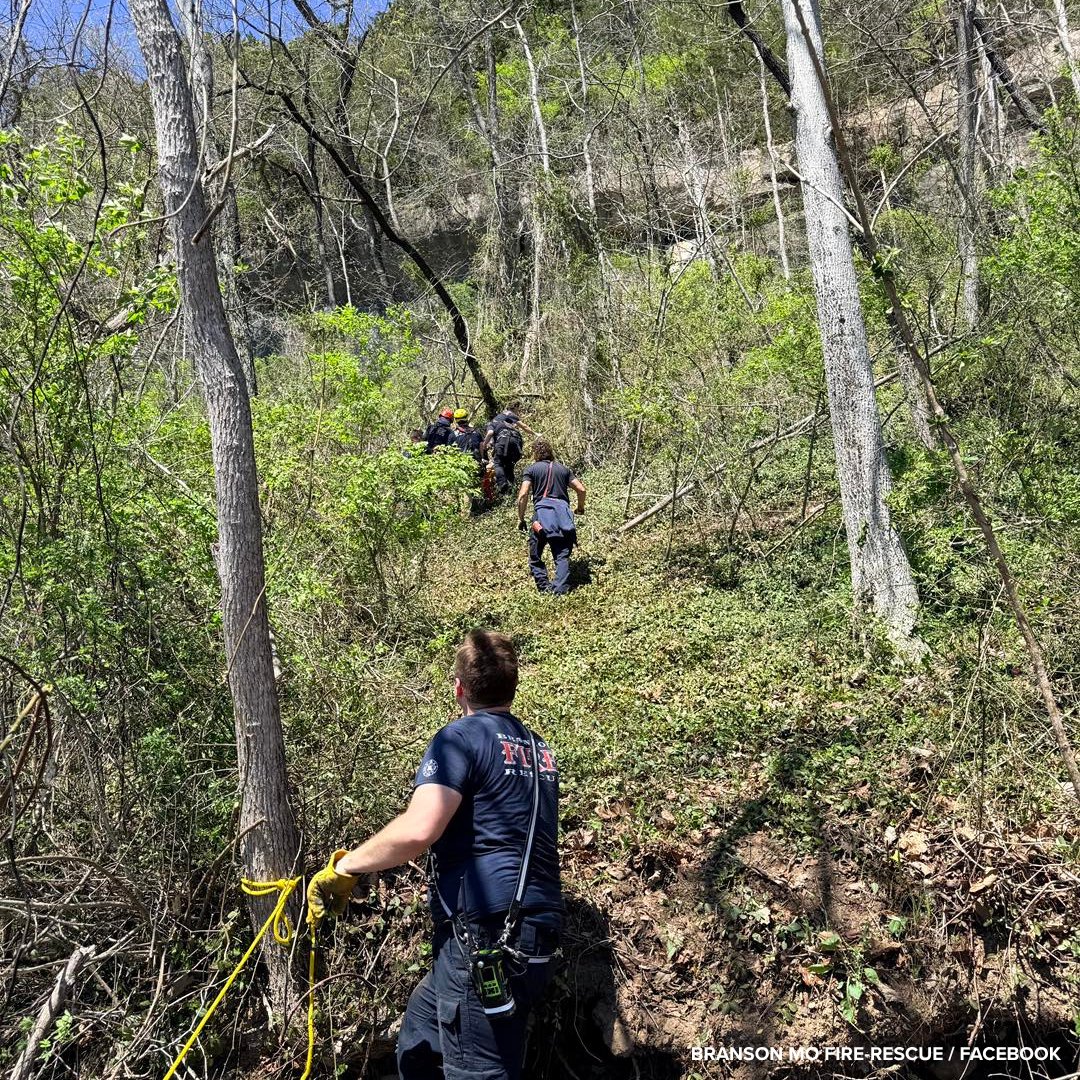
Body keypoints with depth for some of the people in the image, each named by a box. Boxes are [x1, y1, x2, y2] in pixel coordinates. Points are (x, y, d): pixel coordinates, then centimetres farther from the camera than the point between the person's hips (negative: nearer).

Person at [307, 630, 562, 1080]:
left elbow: (419, 828, -24)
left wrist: (344, 866, -11)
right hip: (537, 937, 9)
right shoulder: (539, 749, 15)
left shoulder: (461, 737, -9)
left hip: (483, 938, -9)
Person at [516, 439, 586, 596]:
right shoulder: (563, 468, 20)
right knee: (562, 555, 2)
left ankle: (543, 587, 1)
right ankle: (560, 589, -13)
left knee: (535, 556, 10)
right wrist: (581, 507, 32)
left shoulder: (531, 469, 10)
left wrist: (520, 518, 7)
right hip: (563, 513, 2)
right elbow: (581, 489, 15)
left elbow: (523, 495, -2)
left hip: (542, 512, -2)